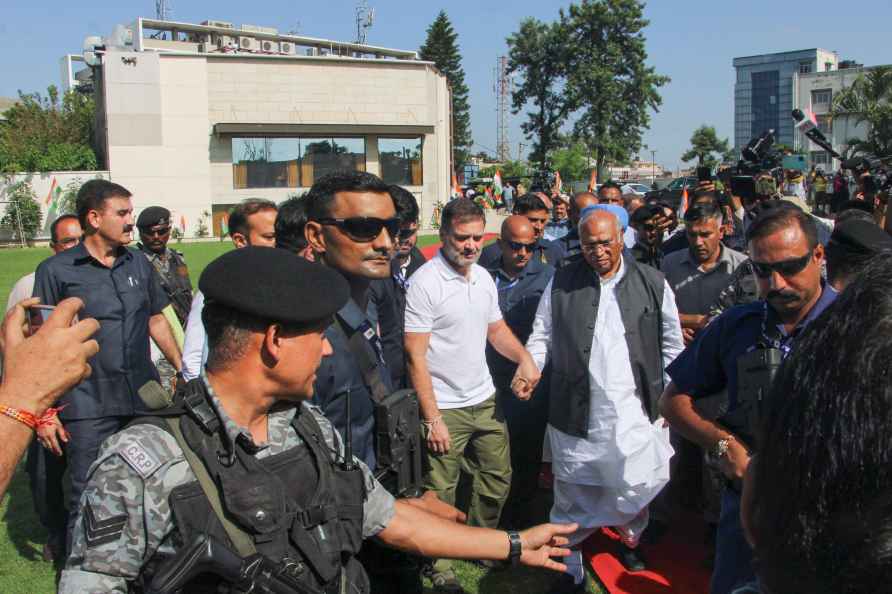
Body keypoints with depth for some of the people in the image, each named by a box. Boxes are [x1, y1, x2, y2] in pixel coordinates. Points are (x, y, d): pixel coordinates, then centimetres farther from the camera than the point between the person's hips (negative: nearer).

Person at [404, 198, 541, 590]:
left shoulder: (484, 277, 5)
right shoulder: (425, 283, -17)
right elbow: (415, 357, -16)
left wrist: (523, 357, -3)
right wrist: (432, 419, -17)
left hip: (485, 400, 7)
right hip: (445, 408, -7)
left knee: (497, 478, 16)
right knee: (440, 493, 5)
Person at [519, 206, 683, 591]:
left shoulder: (652, 282, 2)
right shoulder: (561, 283, 1)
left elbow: (671, 342, 9)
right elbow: (542, 336, 9)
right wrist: (529, 367, -7)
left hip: (635, 412, 1)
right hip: (577, 415, 0)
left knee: (636, 488, 11)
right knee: (574, 495, 8)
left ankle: (630, 538, 42)